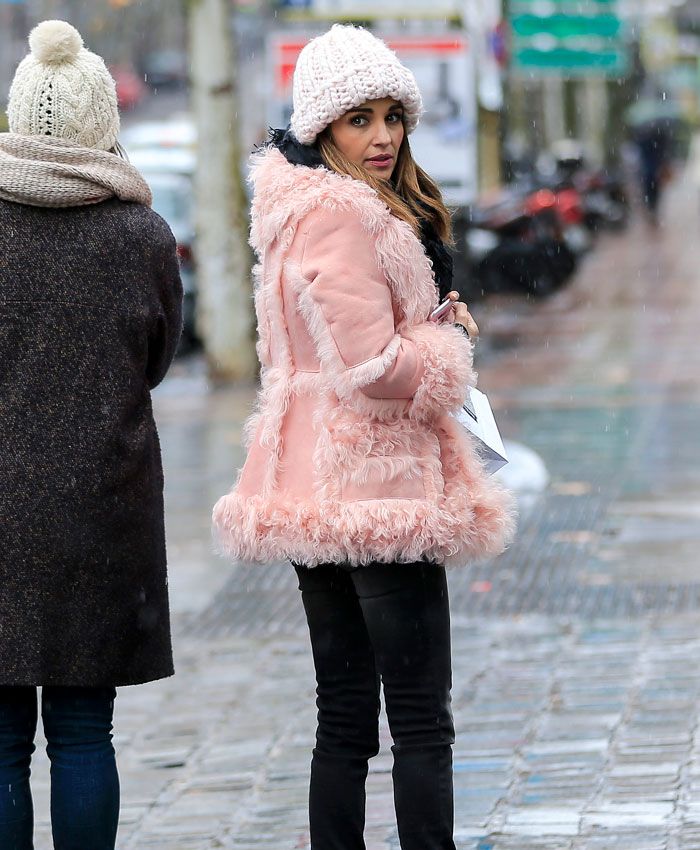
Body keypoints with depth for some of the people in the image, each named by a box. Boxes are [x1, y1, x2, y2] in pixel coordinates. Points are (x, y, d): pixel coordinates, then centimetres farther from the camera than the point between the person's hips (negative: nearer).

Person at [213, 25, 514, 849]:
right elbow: (374, 366, -23)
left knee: (345, 713, 11)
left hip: (316, 492, 10)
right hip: (376, 483, -10)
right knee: (422, 717, -8)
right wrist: (450, 339, -4)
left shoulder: (297, 208, 15)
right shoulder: (343, 215, -16)